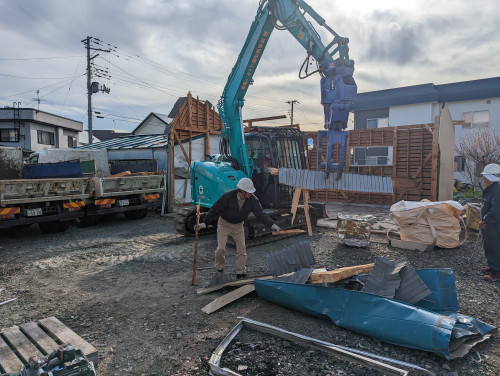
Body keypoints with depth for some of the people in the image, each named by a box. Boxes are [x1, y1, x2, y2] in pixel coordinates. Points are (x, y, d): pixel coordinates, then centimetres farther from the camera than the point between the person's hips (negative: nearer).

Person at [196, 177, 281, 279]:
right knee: (221, 248, -9)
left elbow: (260, 214, -16)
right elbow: (215, 209, -22)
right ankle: (219, 269, 20)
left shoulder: (253, 200, -17)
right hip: (224, 223, -3)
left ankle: (240, 272, 15)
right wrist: (205, 223, -26)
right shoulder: (228, 196, -28)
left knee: (242, 248, -1)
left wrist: (272, 225, -28)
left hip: (238, 225, 3)